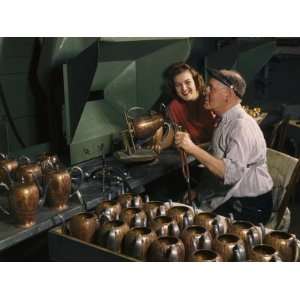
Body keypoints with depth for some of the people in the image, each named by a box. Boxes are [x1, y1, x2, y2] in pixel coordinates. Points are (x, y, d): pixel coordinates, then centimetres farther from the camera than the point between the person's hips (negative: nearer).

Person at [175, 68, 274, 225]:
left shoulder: (242, 126, -21)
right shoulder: (225, 121, 8)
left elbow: (231, 172, -34)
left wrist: (193, 148, -35)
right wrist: (198, 190, 9)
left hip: (250, 207, -8)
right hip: (228, 198, 8)